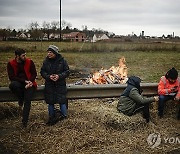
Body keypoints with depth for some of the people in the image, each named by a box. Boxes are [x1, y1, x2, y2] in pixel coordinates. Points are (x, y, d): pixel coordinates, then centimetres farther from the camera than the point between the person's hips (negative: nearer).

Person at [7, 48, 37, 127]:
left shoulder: (30, 62, 1)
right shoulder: (11, 64, -2)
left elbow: (34, 74, 4)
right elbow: (11, 77, -8)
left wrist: (30, 82, -15)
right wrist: (24, 81, -18)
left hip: (29, 83, 0)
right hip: (18, 83, 0)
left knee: (27, 100, -23)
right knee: (13, 85, -36)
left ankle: (25, 121, -17)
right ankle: (21, 102, -11)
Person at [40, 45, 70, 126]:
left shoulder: (62, 61, -4)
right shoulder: (46, 61, 1)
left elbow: (67, 71, -2)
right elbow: (42, 71, 3)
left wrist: (59, 76, -18)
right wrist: (49, 76, -16)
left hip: (60, 84, -2)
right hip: (49, 85, 2)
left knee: (62, 101, -2)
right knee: (50, 102, 7)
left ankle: (63, 115, 17)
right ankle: (51, 118, 23)